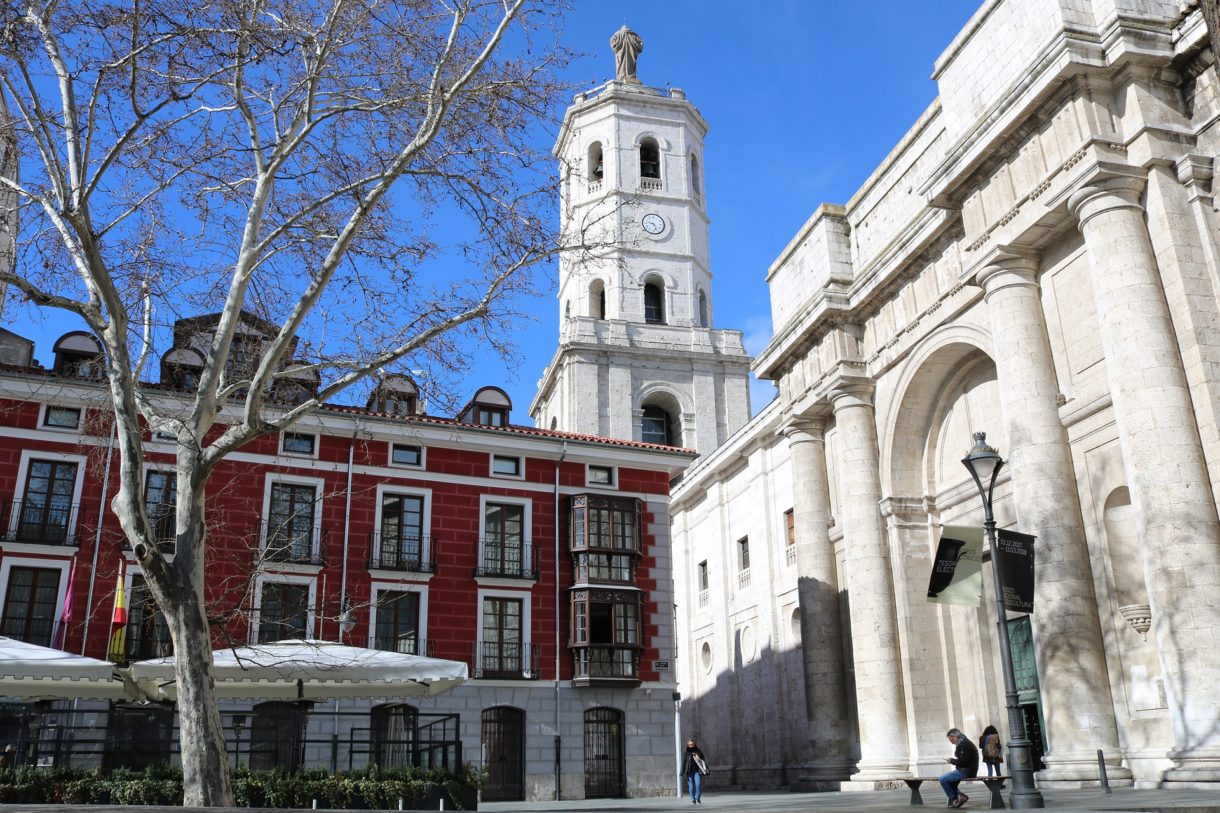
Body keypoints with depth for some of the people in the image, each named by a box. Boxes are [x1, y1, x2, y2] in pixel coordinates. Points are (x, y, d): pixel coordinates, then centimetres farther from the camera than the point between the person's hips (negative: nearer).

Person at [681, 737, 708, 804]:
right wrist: (684, 772, -4)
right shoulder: (687, 753, 4)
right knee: (691, 786, 0)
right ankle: (693, 799, 11)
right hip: (690, 771, 0)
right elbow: (684, 762, 2)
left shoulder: (698, 751, 5)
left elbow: (703, 760, 7)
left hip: (697, 771, 0)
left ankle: (698, 799, 7)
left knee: (698, 785, -9)